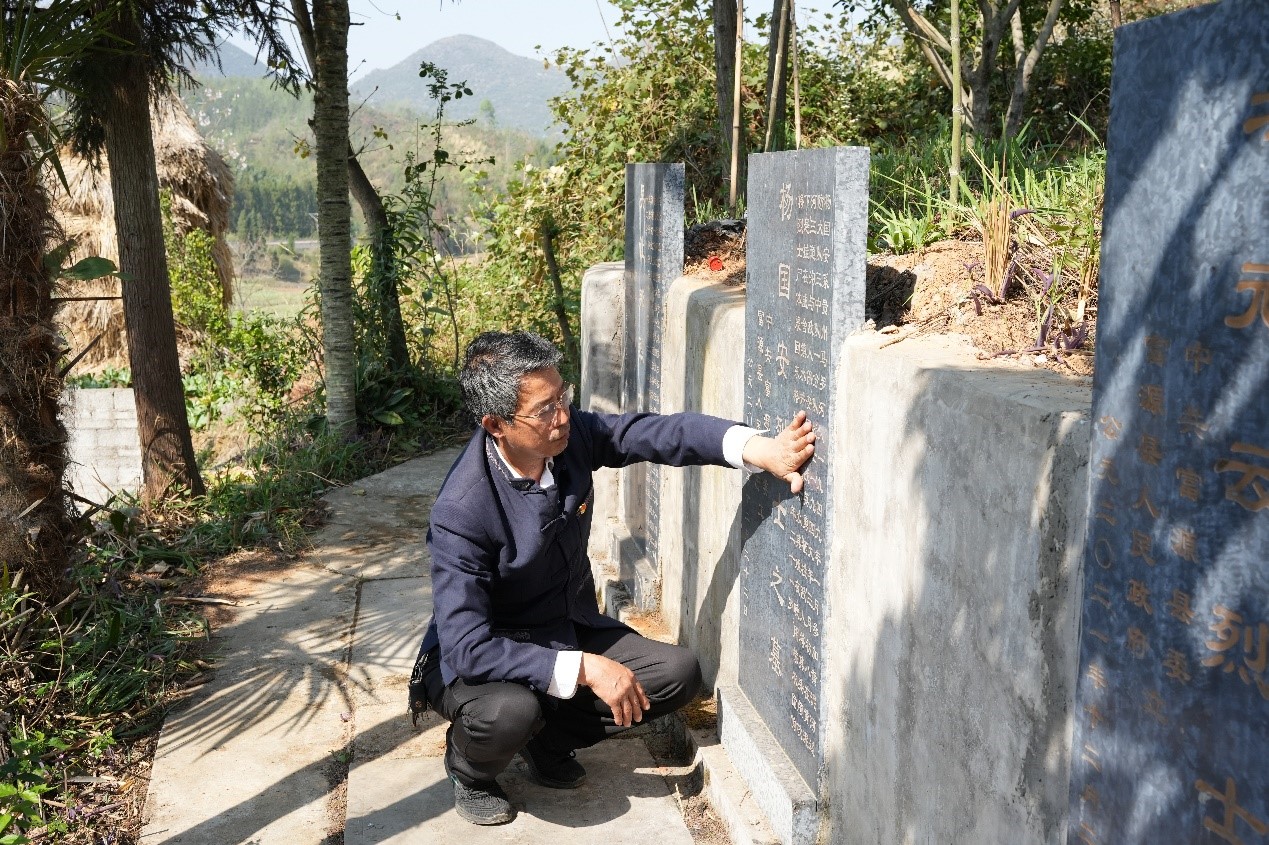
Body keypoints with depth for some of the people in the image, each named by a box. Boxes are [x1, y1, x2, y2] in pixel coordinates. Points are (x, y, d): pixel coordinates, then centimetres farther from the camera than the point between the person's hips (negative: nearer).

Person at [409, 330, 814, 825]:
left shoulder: (572, 434, -15)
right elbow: (468, 647, -32)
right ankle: (469, 770, 0)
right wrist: (583, 668, -35)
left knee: (679, 673, -8)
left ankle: (548, 737, 10)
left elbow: (656, 432, -19)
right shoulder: (461, 512, -31)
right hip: (482, 659, -6)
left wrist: (761, 449, -36)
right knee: (511, 712, -37)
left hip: (570, 632, 6)